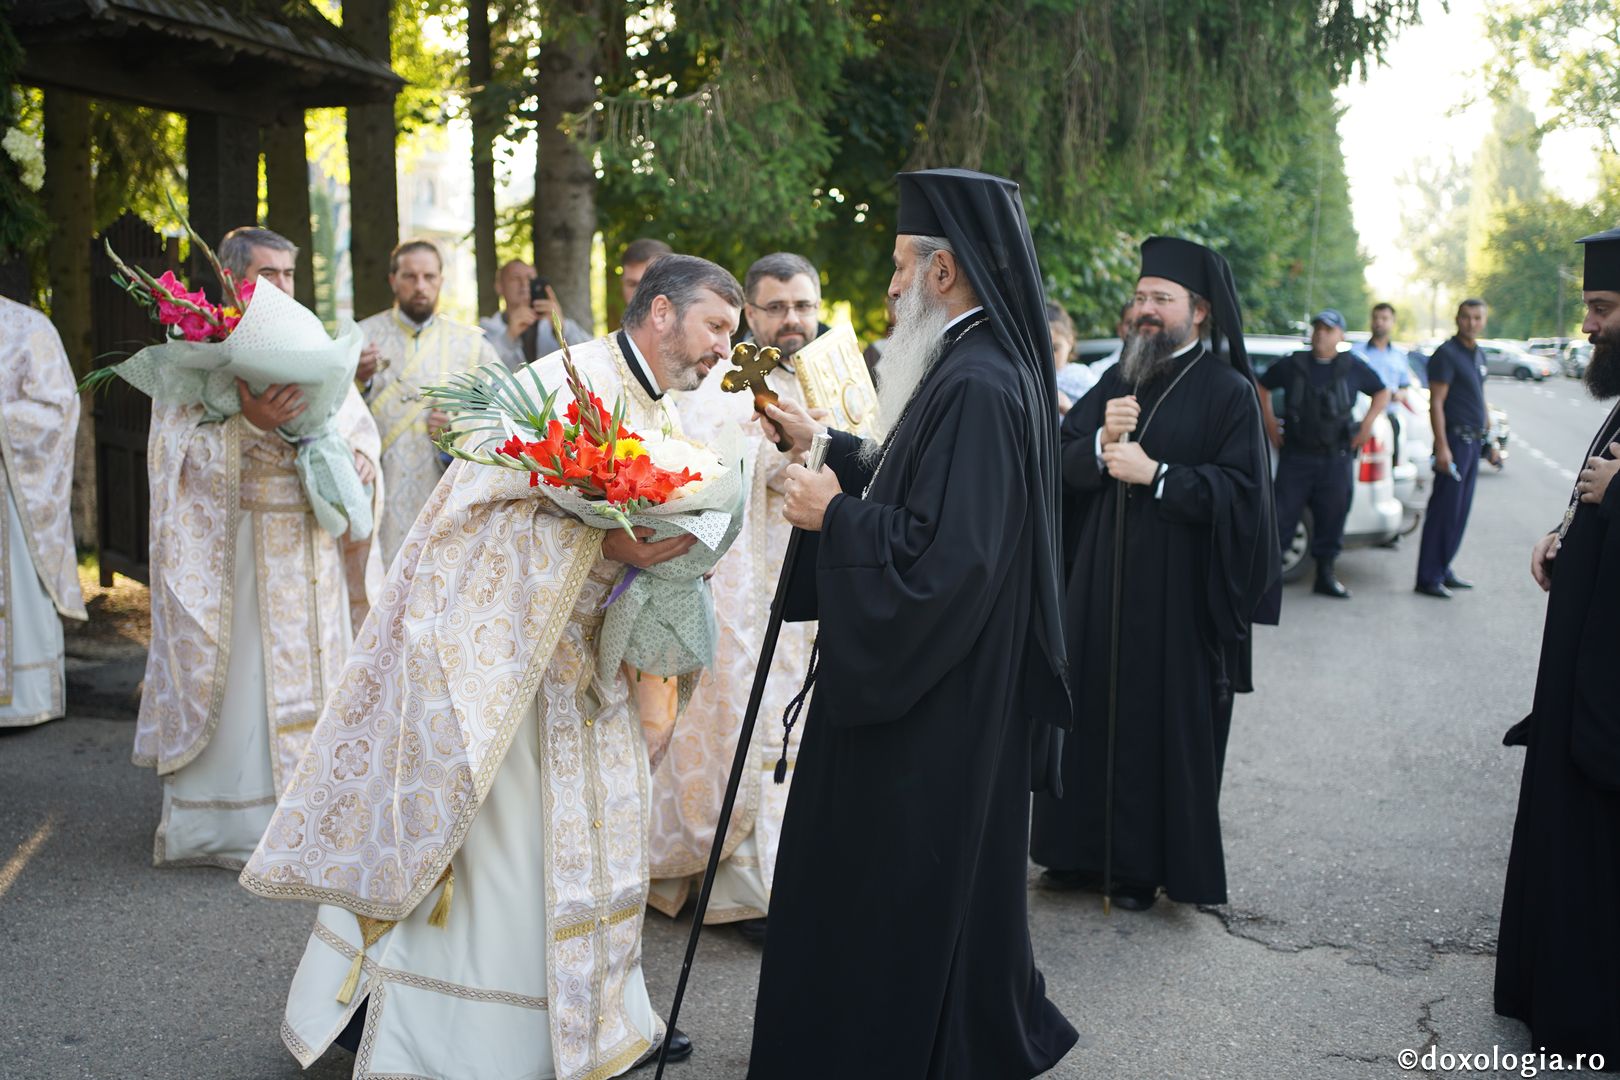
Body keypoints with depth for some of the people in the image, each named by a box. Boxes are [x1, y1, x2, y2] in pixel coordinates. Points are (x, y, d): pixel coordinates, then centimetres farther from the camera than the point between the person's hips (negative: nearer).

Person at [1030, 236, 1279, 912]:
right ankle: (1090, 851, 22)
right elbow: (1064, 464, 4)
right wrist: (1102, 441, -16)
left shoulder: (1229, 391, -5)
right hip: (1102, 585, 5)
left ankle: (1148, 862, 15)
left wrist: (1155, 473, -18)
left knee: (1164, 722, 1)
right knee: (1095, 714, 9)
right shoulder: (1117, 381, 12)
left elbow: (1241, 489, -14)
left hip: (1179, 596, -5)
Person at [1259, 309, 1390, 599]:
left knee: (1332, 517, 6)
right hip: (1296, 455, -1)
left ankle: (1325, 576, 17)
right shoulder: (1292, 365, 2)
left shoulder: (1354, 367, 4)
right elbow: (1262, 386, 16)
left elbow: (1382, 393, 18)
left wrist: (1368, 423, 3)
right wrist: (1270, 423, 8)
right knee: (1282, 515, -3)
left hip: (1337, 458, 1)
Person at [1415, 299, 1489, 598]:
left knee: (1460, 511, 11)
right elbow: (1436, 403, -16)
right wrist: (1442, 447, -22)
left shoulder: (1479, 354, 15)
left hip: (1473, 441, 9)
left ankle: (1443, 570, 19)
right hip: (1455, 438, -9)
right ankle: (1429, 578, -4)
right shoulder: (1447, 353, -11)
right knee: (1444, 510, -8)